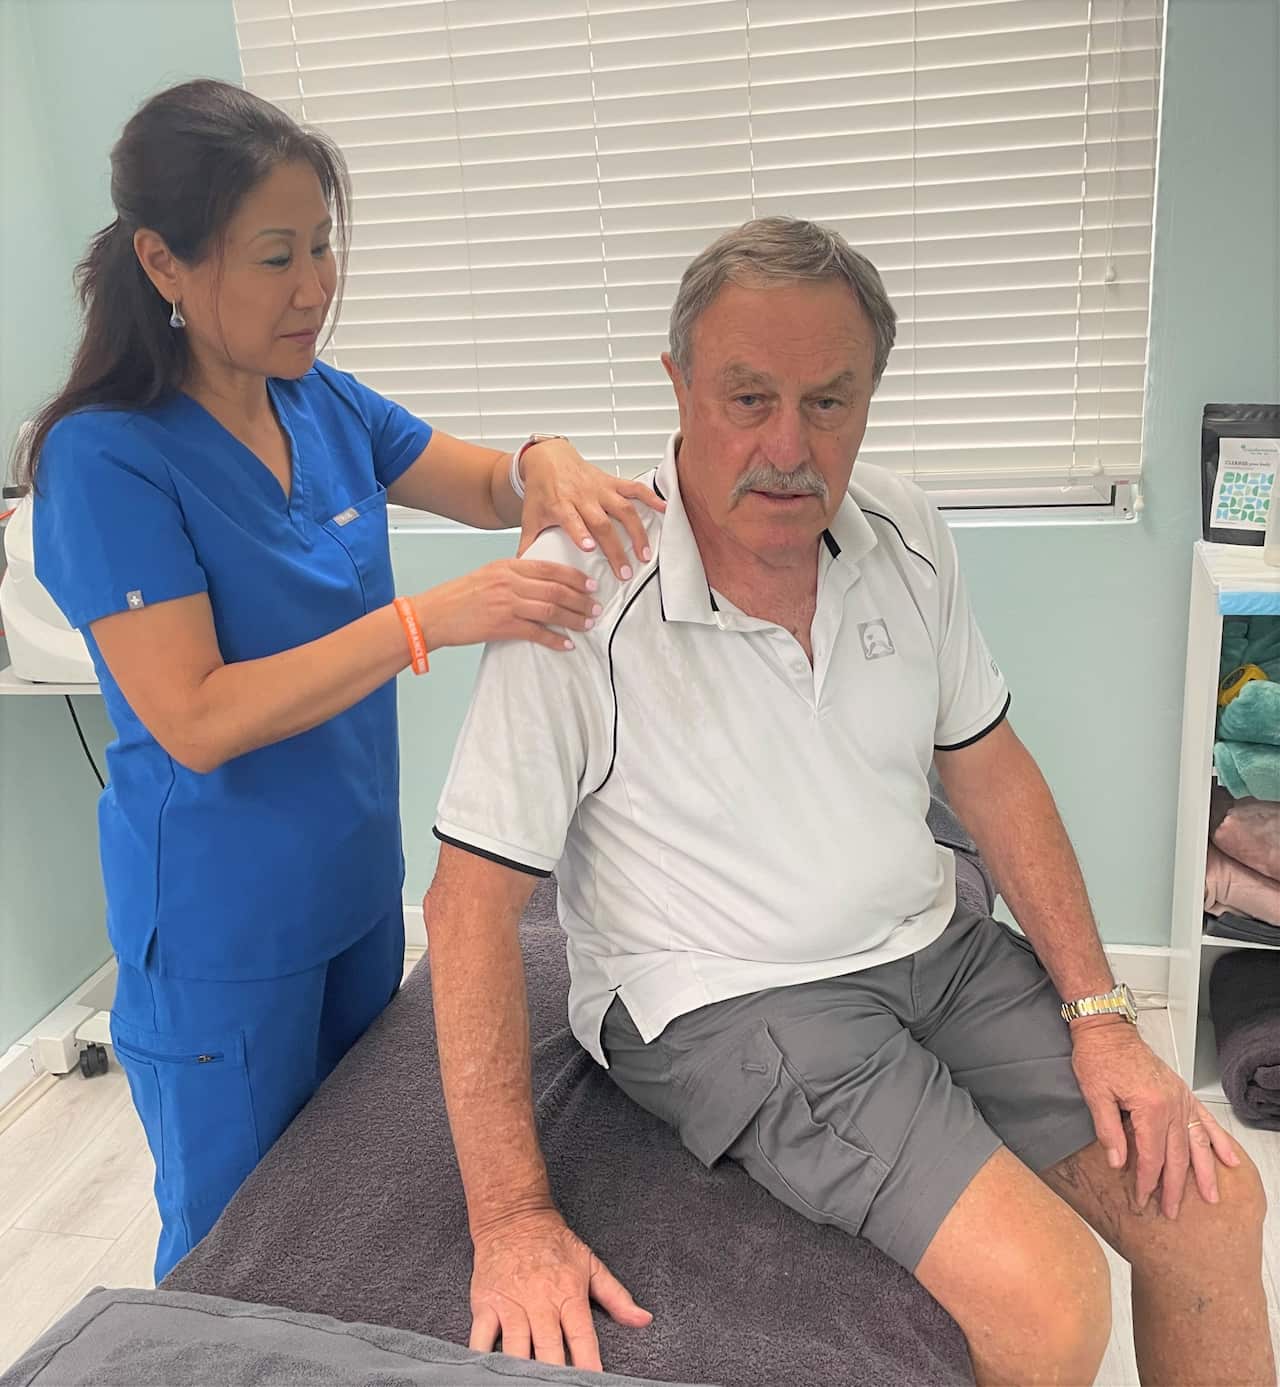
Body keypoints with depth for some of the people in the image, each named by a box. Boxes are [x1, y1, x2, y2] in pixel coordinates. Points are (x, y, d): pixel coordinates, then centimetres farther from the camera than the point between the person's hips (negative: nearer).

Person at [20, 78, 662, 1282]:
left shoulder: (323, 404, -1)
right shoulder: (107, 459, -20)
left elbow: (490, 488, 6)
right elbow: (196, 720, -26)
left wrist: (545, 466, -19)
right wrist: (428, 620, -34)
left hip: (357, 883, 6)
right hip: (221, 924, -6)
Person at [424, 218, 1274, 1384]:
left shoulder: (905, 534, -2)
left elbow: (987, 767, 7)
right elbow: (474, 896, -19)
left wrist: (1101, 1011, 2)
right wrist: (511, 1222, -21)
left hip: (932, 944, 6)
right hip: (724, 1005, -6)